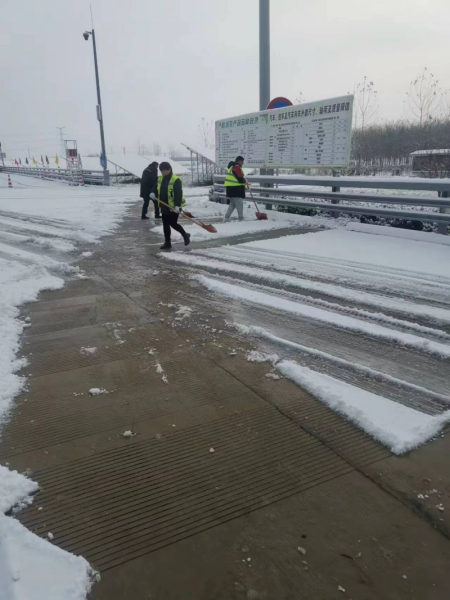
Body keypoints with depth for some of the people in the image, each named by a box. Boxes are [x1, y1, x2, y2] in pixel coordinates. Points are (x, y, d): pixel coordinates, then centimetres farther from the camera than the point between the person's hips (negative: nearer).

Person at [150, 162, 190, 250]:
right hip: (164, 206, 7)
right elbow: (156, 188, 13)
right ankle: (167, 242, 18)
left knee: (173, 223, -3)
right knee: (165, 224, 9)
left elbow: (178, 194, -22)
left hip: (174, 207, -7)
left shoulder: (176, 180, -15)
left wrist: (177, 205, -31)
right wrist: (153, 193, -12)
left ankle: (185, 235, 21)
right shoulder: (160, 178, 8)